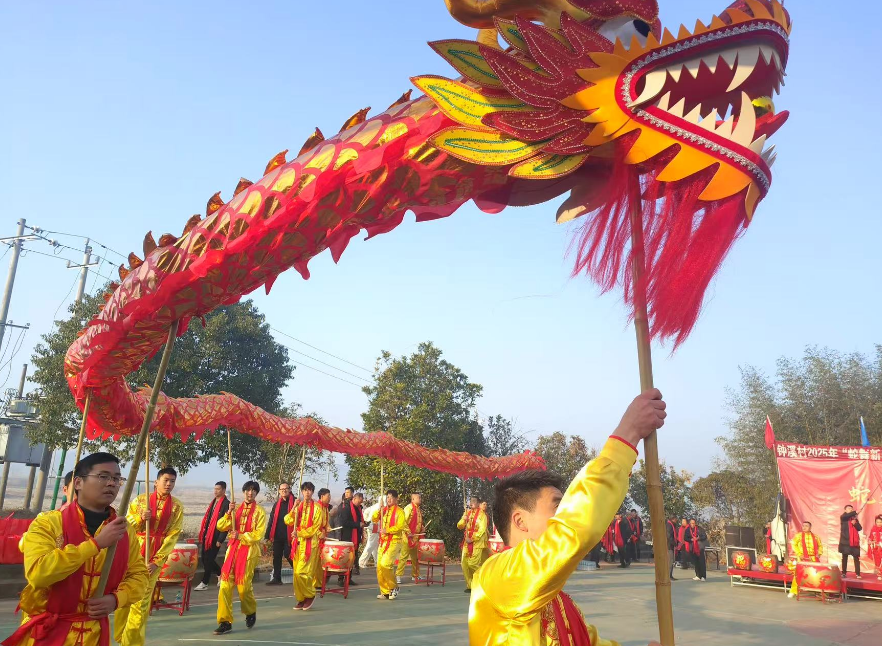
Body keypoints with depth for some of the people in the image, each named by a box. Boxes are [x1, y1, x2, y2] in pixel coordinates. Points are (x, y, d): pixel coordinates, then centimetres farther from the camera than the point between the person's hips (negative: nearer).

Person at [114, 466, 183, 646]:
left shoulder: (176, 507, -2)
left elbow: (172, 536, -6)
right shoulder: (140, 500, 4)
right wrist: (140, 518, -17)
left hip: (154, 557, -2)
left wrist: (156, 561, -14)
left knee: (141, 600, 0)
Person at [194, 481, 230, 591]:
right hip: (207, 535, 8)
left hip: (215, 536, -8)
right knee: (205, 559, 12)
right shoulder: (213, 502, 14)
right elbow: (207, 518, 17)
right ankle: (220, 574, 30)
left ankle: (204, 583, 10)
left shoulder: (226, 504, -11)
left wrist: (220, 540, -17)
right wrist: (202, 534, 13)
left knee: (208, 560, -2)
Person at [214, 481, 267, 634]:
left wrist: (241, 536, -18)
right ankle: (225, 621, 1)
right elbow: (220, 526, 4)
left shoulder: (260, 511, 0)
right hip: (233, 549, 4)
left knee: (244, 585, -5)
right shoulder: (236, 509, 13)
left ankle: (251, 612, 24)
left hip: (249, 551, -4)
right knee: (225, 585, -6)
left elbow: (258, 534, -8)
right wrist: (229, 513, -12)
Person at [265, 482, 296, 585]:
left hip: (289, 535, -5)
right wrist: (268, 535, 10)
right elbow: (271, 520, 15)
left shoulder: (294, 502, -2)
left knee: (288, 555, -5)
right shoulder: (277, 504, 14)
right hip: (277, 535, 5)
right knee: (276, 556, 8)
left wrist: (296, 532, -20)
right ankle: (276, 578, 16)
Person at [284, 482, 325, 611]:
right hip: (298, 542, 5)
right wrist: (293, 509, -14)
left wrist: (300, 533, -18)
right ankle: (301, 599, 15)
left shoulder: (317, 507, -3)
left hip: (310, 543, -5)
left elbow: (316, 527, -8)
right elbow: (288, 521, 1)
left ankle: (310, 595, 7)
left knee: (302, 572, -12)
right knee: (297, 573, 4)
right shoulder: (298, 506, 11)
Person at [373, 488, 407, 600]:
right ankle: (385, 592, 15)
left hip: (394, 542, -7)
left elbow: (400, 527, -17)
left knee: (385, 564, -18)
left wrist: (387, 530, -24)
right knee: (379, 567, 4)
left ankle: (394, 587, 1)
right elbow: (374, 519, 5)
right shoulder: (384, 510, 12)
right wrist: (378, 510, -11)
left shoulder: (399, 511, -7)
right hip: (383, 541, 7)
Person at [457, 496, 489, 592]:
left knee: (473, 563, -14)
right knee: (464, 563, -1)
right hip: (467, 542, 6)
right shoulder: (467, 513, 13)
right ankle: (470, 585, 10)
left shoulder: (481, 514, -5)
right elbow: (459, 526, 10)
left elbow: (482, 530, -13)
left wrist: (472, 539, -17)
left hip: (477, 543, -6)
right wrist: (464, 519, -10)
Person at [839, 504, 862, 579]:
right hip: (845, 541, -3)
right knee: (845, 557, 3)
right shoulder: (843, 517, 3)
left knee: (856, 557, -3)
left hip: (854, 541, 3)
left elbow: (860, 528, 3)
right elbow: (847, 515, -21)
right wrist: (855, 512, -23)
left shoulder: (855, 518, 13)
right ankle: (844, 573, 8)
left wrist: (855, 523, -14)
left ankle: (858, 574, -1)